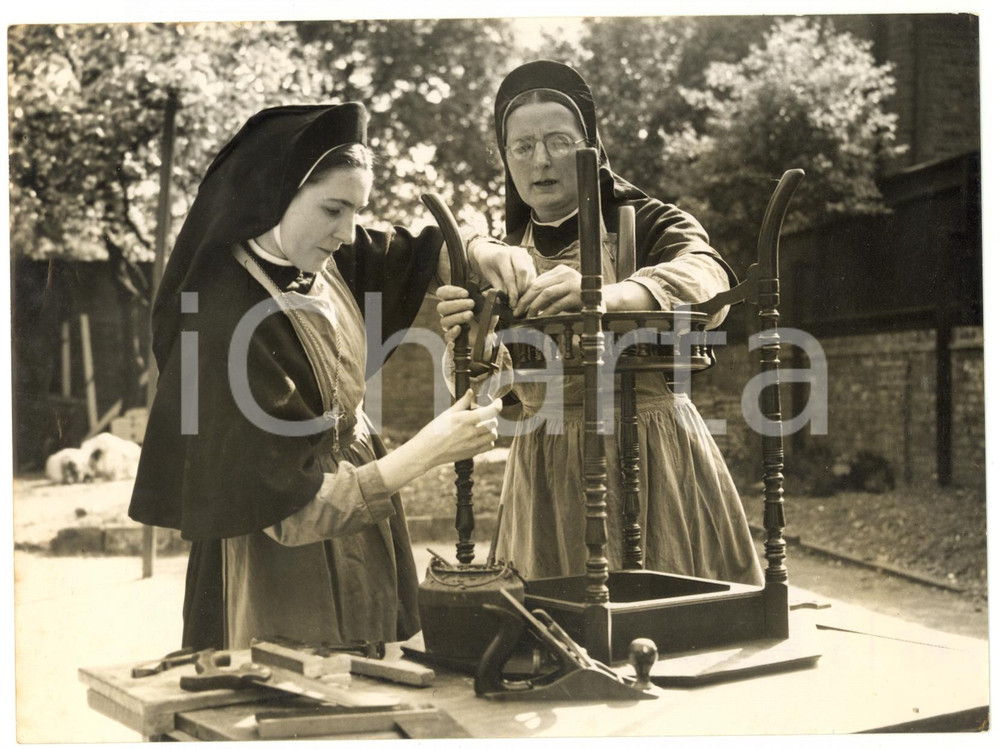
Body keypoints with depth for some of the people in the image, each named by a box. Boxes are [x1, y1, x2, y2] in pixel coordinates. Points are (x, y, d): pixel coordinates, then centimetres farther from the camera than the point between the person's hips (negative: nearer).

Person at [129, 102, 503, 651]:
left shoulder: (324, 262, -7)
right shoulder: (233, 322, -27)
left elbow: (415, 257, 11)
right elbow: (291, 508, -24)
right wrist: (425, 452, -25)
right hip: (284, 574, -7)